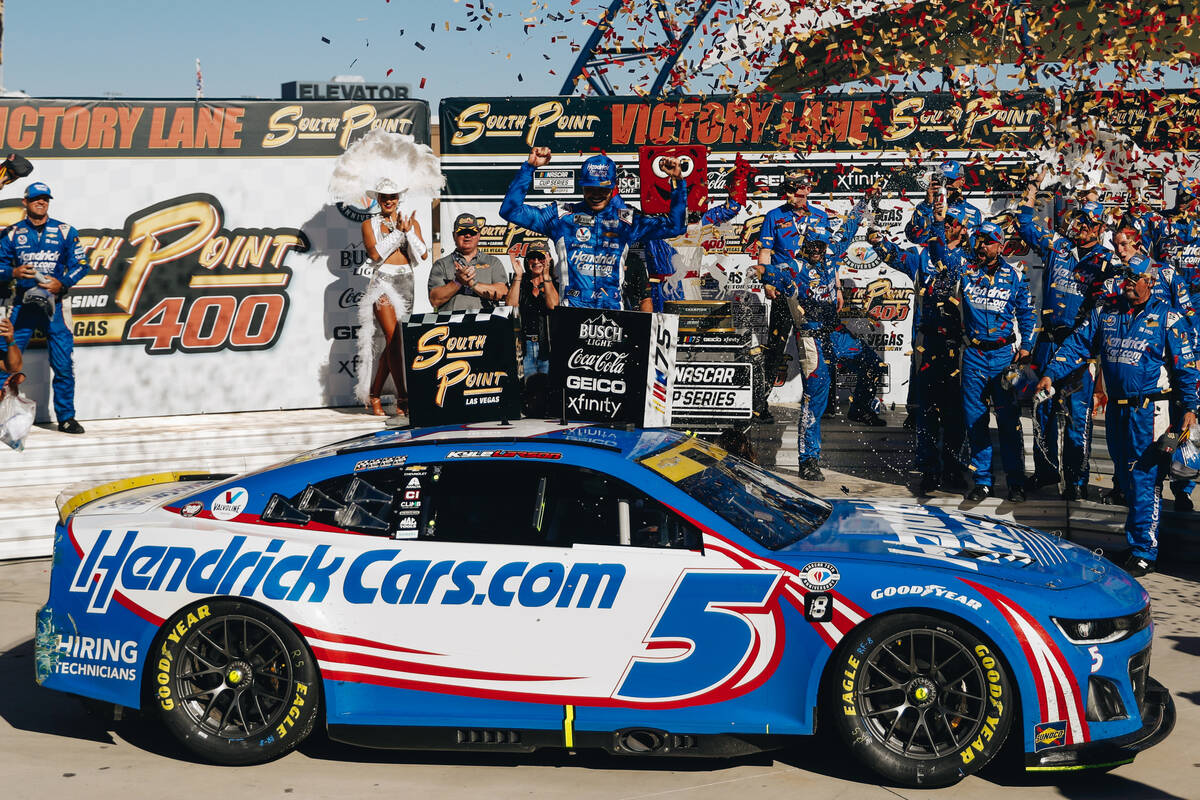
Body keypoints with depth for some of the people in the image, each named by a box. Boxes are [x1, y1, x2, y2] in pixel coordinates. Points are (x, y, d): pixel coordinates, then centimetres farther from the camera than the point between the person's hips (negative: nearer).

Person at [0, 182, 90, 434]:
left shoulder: (65, 231, 6)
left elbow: (80, 264, 4)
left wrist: (62, 283, -12)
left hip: (55, 303, -1)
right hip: (23, 304, 1)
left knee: (63, 364, -2)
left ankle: (66, 417, 8)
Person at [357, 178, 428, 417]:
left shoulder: (411, 222, 13)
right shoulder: (369, 224, 6)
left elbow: (423, 255, 2)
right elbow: (375, 253, -10)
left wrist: (408, 232, -9)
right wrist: (398, 231, -9)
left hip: (405, 283, 4)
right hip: (382, 283, -4)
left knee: (392, 343, 4)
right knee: (394, 338, -16)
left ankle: (373, 396, 13)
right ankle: (402, 399, -20)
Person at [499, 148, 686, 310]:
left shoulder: (627, 220, 15)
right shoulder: (562, 216, 10)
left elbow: (675, 226, 17)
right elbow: (511, 210, 7)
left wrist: (678, 181, 6)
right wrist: (529, 167, 0)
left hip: (614, 311, 1)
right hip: (571, 310, -1)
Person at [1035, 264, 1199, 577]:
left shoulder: (1167, 318, -2)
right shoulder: (1105, 311, 10)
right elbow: (1078, 345, 11)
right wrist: (1051, 373, -1)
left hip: (1149, 412, -5)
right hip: (1115, 408, 5)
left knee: (1144, 480, -6)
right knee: (1125, 478, 12)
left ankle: (1143, 553, -1)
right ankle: (1135, 535, 25)